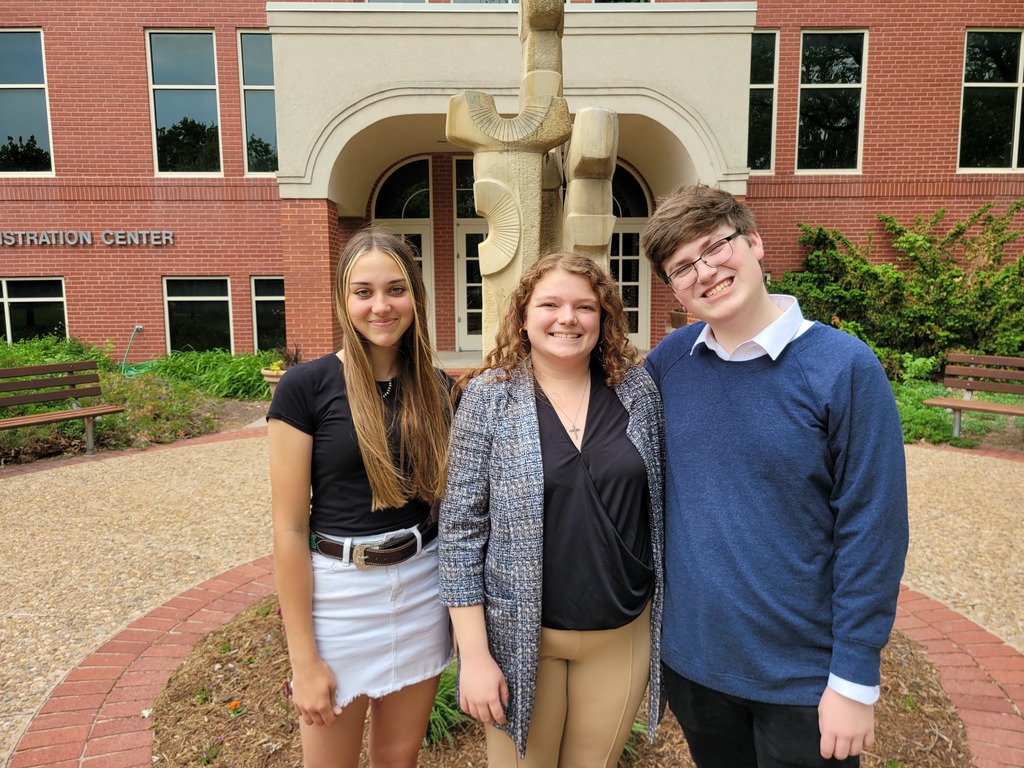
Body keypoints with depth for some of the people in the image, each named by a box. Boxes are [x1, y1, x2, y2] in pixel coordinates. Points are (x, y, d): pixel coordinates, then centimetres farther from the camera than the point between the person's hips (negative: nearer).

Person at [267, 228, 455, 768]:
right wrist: (303, 659, -10)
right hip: (337, 592, -3)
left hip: (422, 588, 4)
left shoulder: (436, 388, 1)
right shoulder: (305, 386, -12)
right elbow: (289, 529, -11)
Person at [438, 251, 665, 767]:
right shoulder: (489, 398, -10)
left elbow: (661, 506, 5)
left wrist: (668, 620, 7)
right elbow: (462, 529, -9)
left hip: (623, 634, 2)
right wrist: (475, 654, -10)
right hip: (521, 636, -2)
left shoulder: (638, 390, -3)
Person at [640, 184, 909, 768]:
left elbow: (872, 530, -13)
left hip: (804, 677, -3)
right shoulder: (668, 360, -5)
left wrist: (855, 680, -11)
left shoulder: (844, 366, -16)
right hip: (689, 657, 4)